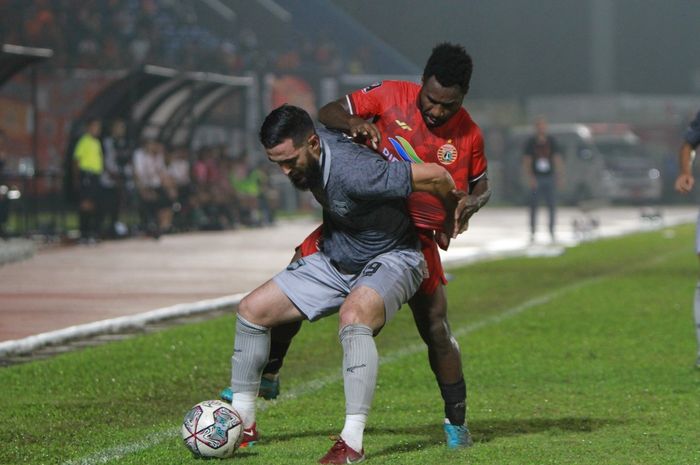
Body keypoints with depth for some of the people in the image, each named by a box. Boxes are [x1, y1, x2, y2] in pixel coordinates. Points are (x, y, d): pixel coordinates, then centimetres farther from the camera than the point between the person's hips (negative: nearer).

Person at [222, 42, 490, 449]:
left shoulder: (469, 136, -6)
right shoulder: (392, 96, -10)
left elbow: (480, 187, 12)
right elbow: (328, 113, -3)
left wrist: (469, 206, -12)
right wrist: (354, 124, -26)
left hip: (416, 236, -1)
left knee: (436, 328, -9)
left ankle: (457, 421, 8)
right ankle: (268, 376, 13)